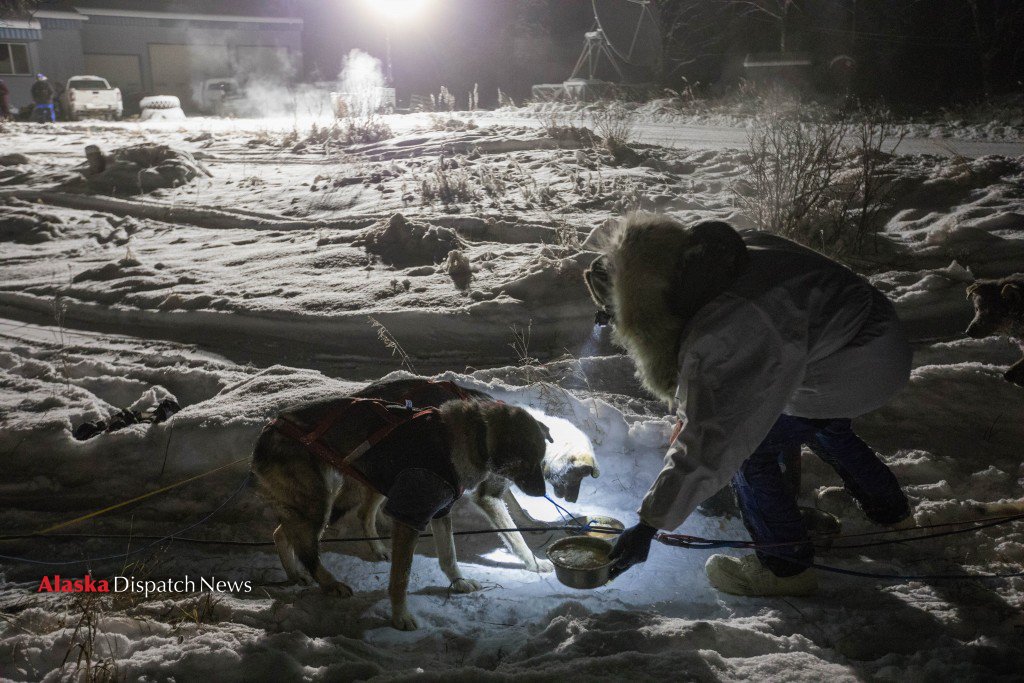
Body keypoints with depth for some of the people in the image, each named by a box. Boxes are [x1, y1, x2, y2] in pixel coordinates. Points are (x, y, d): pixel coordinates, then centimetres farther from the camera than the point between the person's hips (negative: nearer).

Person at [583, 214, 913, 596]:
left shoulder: (719, 337, -32)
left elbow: (706, 445, -30)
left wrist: (648, 526, -25)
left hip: (852, 370, -10)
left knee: (749, 453, -3)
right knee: (824, 427, 34)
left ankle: (788, 569, 13)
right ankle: (891, 514, 54)